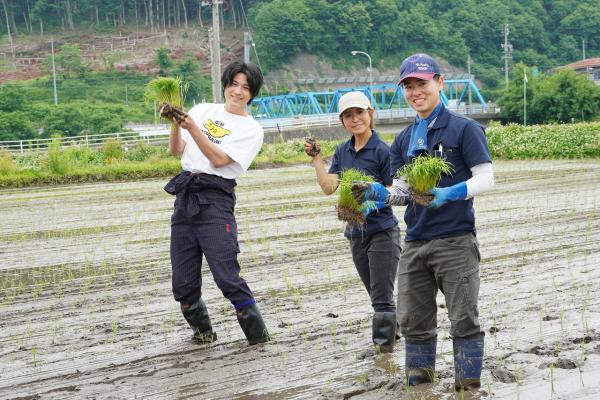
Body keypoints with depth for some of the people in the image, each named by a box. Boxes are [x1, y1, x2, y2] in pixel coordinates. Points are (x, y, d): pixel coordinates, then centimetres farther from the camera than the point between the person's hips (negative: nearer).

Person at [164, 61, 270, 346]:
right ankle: (202, 331, 28)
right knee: (183, 283, 7)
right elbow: (177, 151, 9)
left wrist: (192, 126, -17)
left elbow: (218, 159, -11)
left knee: (227, 277, -11)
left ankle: (258, 334, 4)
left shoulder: (251, 129, 2)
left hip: (216, 199, -5)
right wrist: (176, 123, -8)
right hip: (185, 195, 5)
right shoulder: (203, 110, 14)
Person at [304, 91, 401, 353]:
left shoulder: (382, 150, -12)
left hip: (382, 231, -6)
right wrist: (316, 157, -6)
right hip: (355, 232, 7)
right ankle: (392, 331, 33)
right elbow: (329, 187, -3)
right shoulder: (342, 152, 7)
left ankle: (383, 343, 1)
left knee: (382, 296, -5)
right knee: (377, 295, 18)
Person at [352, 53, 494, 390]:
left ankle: (469, 385, 9)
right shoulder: (404, 140, 13)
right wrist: (380, 194, -8)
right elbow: (403, 192, 13)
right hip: (415, 244, 6)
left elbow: (486, 179, -9)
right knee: (414, 321, 10)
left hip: (456, 240, -6)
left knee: (464, 319, -1)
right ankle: (419, 383, 22)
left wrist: (449, 194, -24)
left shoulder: (463, 128, -5)